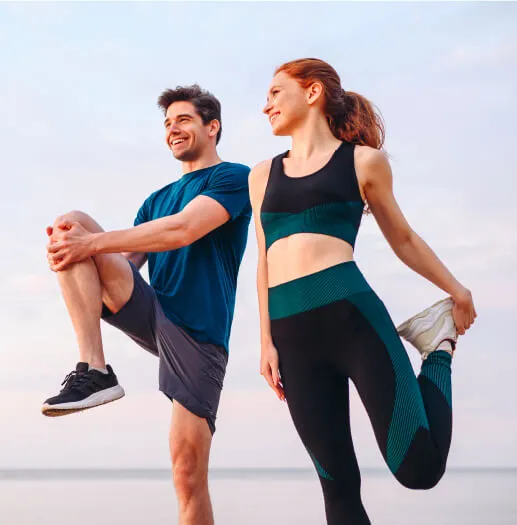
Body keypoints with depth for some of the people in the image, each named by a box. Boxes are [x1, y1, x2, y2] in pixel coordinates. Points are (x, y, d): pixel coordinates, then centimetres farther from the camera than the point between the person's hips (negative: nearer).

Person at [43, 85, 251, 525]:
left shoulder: (234, 178, 1)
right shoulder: (157, 200, 23)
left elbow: (183, 230, -16)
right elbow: (125, 262, 14)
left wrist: (92, 244, -19)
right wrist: (74, 252, -9)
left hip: (198, 334, -5)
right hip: (151, 314, 6)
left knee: (189, 474, -12)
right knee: (71, 224, -13)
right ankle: (94, 370, -24)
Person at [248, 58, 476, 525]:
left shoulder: (363, 161, 9)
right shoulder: (262, 175, 19)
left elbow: (402, 238, 19)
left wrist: (457, 290, 25)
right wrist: (267, 341, 12)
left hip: (352, 311, -3)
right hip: (293, 333, 4)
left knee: (418, 467, -8)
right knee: (338, 482, 2)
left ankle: (439, 348, 18)